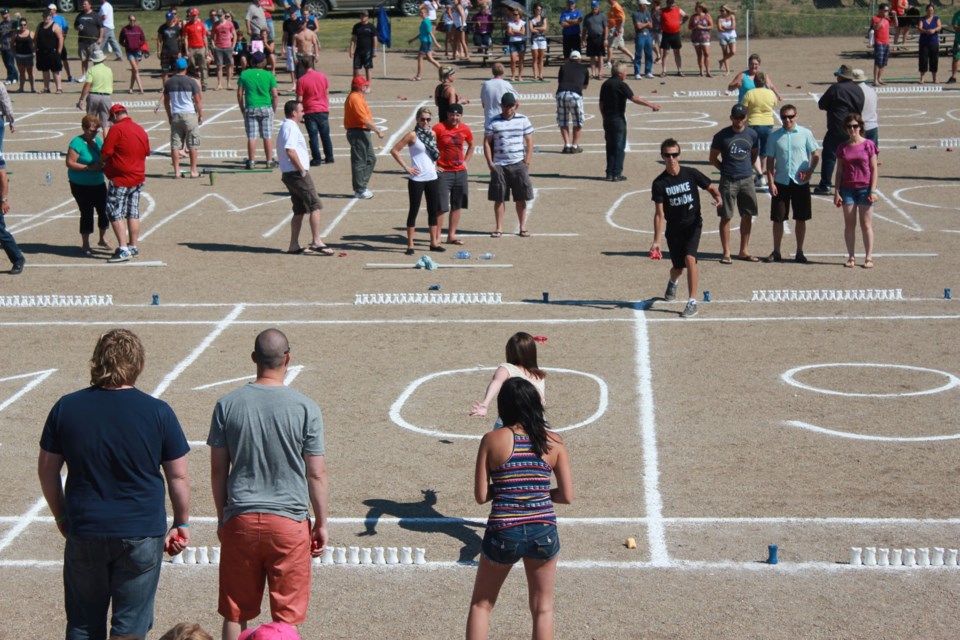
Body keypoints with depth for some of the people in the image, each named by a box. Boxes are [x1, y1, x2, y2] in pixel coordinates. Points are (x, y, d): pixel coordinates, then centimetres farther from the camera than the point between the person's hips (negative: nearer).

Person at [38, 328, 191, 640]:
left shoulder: (66, 407, -3)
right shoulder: (158, 412, -8)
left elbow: (47, 468, 5)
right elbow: (178, 477, -3)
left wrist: (62, 516, 18)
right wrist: (182, 524, 10)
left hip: (84, 532, 2)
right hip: (142, 534, -2)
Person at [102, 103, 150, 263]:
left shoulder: (116, 129, -14)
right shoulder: (140, 129, 9)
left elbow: (105, 153, -15)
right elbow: (146, 152, 17)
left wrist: (102, 162, 6)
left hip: (121, 179, -8)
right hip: (138, 177, 8)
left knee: (115, 214, -5)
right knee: (133, 213, 15)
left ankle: (123, 249, -13)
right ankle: (133, 246, 21)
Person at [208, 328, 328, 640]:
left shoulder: (227, 405, -3)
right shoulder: (305, 408, -8)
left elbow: (218, 470, 3)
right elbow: (316, 474, -4)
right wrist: (321, 524, 7)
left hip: (240, 521, 2)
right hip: (289, 521, -1)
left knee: (235, 614, 12)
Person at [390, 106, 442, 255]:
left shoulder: (432, 134, 9)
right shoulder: (413, 135, -9)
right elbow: (394, 150, -12)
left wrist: (435, 165, 10)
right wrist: (405, 167, -13)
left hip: (432, 178, 6)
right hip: (417, 179, -6)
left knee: (433, 210, 10)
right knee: (414, 211, -1)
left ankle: (434, 242, 20)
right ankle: (410, 245, 4)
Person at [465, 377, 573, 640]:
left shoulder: (492, 440, -4)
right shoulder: (553, 442, 0)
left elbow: (481, 496, -5)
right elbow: (567, 496, -1)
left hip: (503, 534, -1)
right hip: (543, 532, 1)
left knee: (481, 604, 18)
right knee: (542, 610, 17)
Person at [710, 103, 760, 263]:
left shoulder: (752, 135, 4)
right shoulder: (722, 135, -5)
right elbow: (713, 157, 4)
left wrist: (748, 169, 10)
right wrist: (726, 170, 0)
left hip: (747, 180, 4)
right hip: (728, 181, -3)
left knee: (747, 215, 8)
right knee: (725, 217, -2)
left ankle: (744, 251, 19)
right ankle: (726, 253, 4)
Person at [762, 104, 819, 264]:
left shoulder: (805, 134, -1)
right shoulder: (774, 136, 2)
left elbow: (816, 155, 6)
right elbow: (770, 161, 3)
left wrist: (810, 171, -9)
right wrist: (771, 182, -5)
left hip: (800, 182, -1)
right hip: (781, 182, 1)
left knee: (801, 218, 6)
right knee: (778, 218, 3)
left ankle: (799, 252, 16)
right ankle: (776, 252, 13)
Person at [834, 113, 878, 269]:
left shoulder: (868, 145, -1)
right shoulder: (842, 148, 6)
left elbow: (874, 169, 0)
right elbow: (839, 171, 8)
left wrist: (873, 190, -7)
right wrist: (836, 192, 1)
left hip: (865, 189, -2)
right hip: (847, 189, 2)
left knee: (866, 225, 1)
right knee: (849, 224, 4)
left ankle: (868, 257, 6)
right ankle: (851, 257, 10)